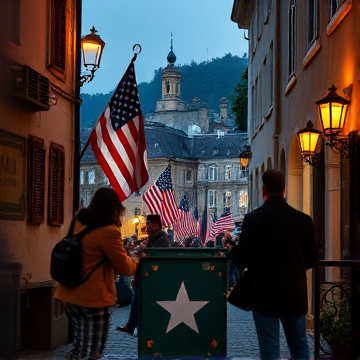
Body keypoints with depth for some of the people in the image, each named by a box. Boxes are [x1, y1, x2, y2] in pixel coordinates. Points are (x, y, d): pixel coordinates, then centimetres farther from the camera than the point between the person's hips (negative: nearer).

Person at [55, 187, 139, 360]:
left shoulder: (79, 221, 6)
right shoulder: (108, 231, -17)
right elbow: (124, 268, -9)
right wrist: (136, 261, 10)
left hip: (70, 294, 8)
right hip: (93, 299, -8)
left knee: (80, 345, 20)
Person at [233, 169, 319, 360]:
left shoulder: (253, 218, -11)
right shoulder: (304, 219, -1)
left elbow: (240, 259, -9)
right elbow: (313, 258, 6)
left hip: (266, 293, -3)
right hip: (296, 293, 3)